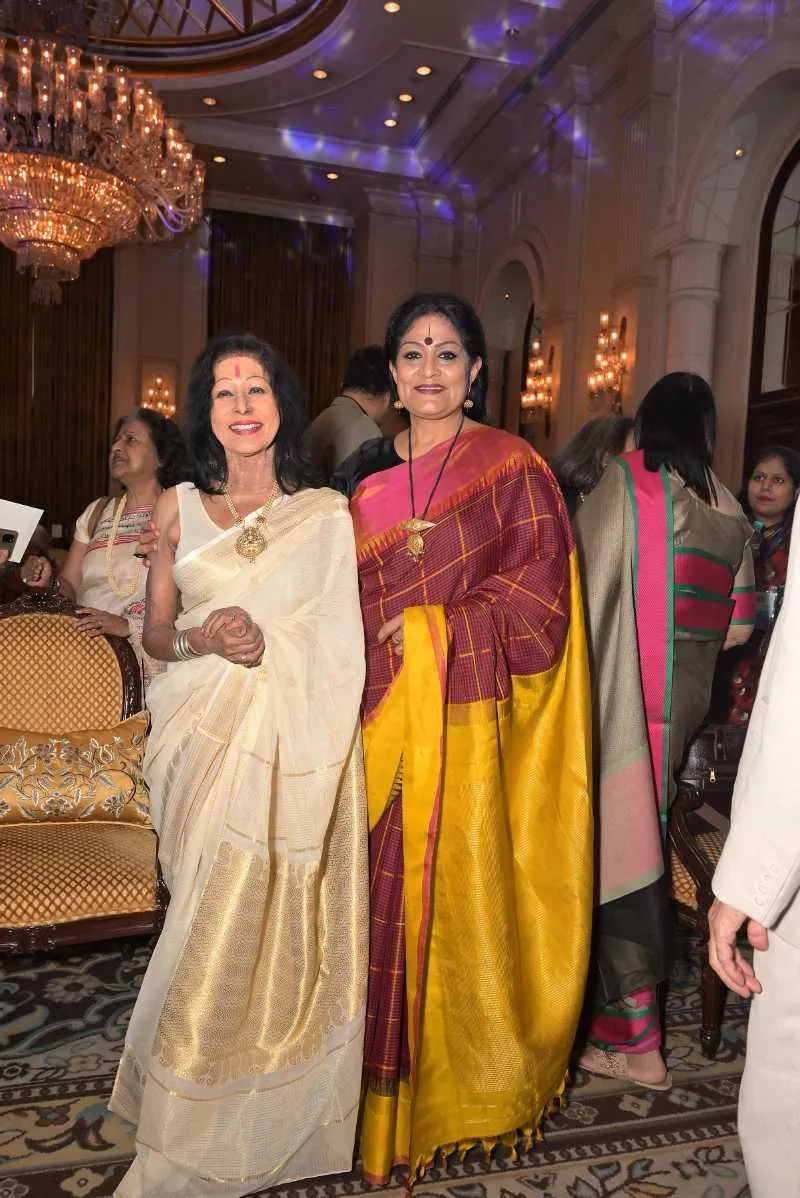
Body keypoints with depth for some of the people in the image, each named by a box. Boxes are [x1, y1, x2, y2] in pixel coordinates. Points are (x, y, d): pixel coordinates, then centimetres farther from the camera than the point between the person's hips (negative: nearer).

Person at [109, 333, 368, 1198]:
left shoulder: (326, 513, 5)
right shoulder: (177, 509, 7)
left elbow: (341, 640, 5)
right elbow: (155, 631, 9)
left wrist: (268, 645, -9)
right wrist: (203, 640, -10)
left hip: (296, 738, -1)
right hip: (207, 738, 1)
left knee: (281, 923, 3)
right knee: (213, 925, 6)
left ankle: (276, 1122, 25)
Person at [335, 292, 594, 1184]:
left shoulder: (512, 469, -1)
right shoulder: (365, 476, 12)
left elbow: (540, 600, -7)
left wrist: (433, 628, -12)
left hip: (467, 727, -3)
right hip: (379, 721, 4)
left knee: (460, 896, 3)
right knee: (382, 895, 7)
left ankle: (465, 1081, 26)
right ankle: (384, 1088, 28)